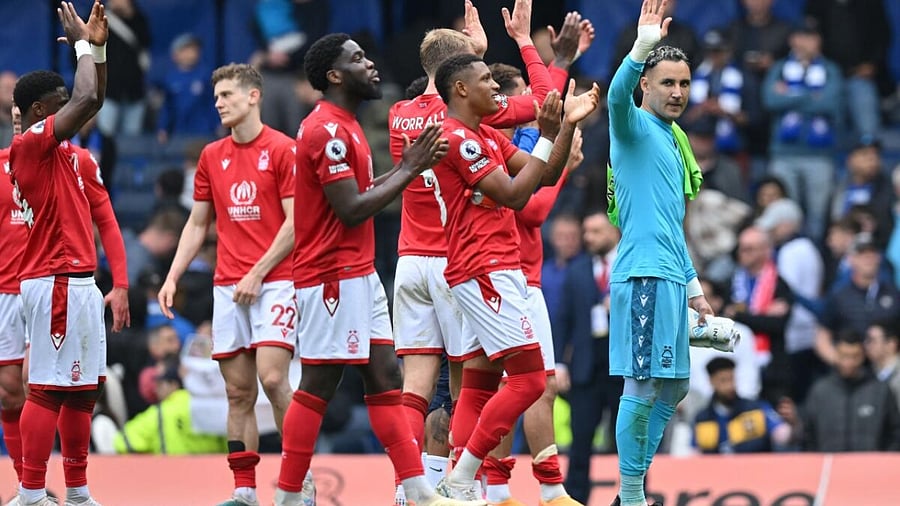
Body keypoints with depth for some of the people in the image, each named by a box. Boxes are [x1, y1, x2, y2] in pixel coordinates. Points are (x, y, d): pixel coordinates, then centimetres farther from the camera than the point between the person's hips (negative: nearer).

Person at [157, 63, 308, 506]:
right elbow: (198, 224, 19)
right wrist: (172, 277, 9)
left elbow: (295, 223, -8)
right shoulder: (212, 156, 14)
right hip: (227, 287, 6)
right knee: (238, 392, 3)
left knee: (272, 378, -16)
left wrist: (257, 274, -12)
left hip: (274, 281, -6)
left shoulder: (283, 150, -4)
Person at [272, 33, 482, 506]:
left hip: (360, 276, 10)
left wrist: (406, 168, 11)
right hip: (334, 276, -10)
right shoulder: (327, 130, -16)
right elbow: (351, 210, -20)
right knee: (317, 387, -6)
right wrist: (408, 171, -14)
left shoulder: (344, 127, 16)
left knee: (385, 379, 7)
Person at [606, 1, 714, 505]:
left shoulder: (673, 141, 22)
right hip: (643, 276, -9)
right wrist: (643, 48, -45)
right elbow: (618, 93, -29)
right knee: (643, 387, -10)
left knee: (672, 388, 12)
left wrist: (694, 286, 26)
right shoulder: (634, 125, -3)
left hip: (671, 277, 9)